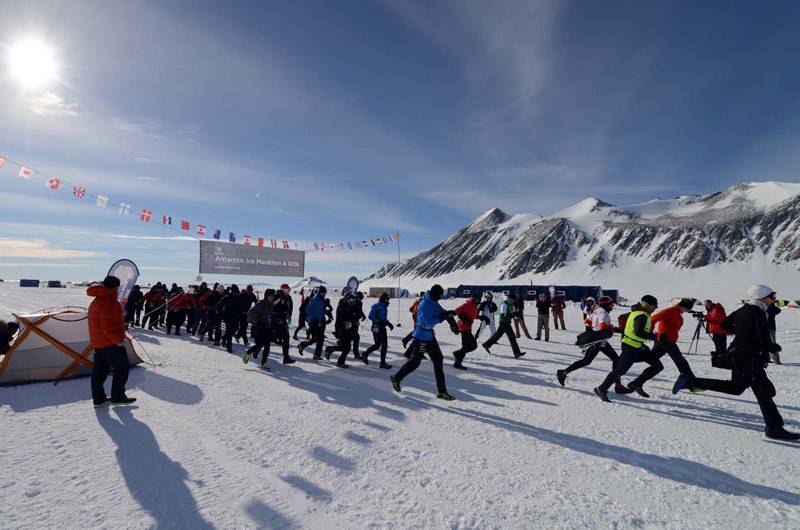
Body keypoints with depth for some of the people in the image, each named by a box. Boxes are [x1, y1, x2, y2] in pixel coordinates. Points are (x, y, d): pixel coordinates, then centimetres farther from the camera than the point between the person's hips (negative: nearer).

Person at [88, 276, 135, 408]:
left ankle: (98, 399, 21)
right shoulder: (109, 301, -20)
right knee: (122, 368, 1)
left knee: (99, 370, 14)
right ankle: (117, 397, 8)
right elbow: (108, 325, -25)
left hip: (97, 342, 10)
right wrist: (118, 339, -20)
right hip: (111, 342, -10)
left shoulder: (96, 300, 15)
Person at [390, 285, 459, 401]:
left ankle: (442, 391, 13)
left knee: (438, 360, 7)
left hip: (430, 336, 9)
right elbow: (429, 324, -27)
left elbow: (444, 312, 7)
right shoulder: (424, 305, -23)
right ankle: (396, 378, 27)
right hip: (421, 337, -9)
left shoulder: (433, 303, 6)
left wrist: (452, 322, -8)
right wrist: (442, 317, -26)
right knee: (415, 361, 3)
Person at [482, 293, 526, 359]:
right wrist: (512, 316, -32)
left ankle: (486, 344, 29)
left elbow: (514, 312, 16)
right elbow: (503, 314, -22)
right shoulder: (504, 304, -14)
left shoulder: (511, 304, 15)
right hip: (504, 322, -10)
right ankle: (517, 353, -10)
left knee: (498, 334, 17)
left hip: (507, 322, 10)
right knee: (512, 337, -11)